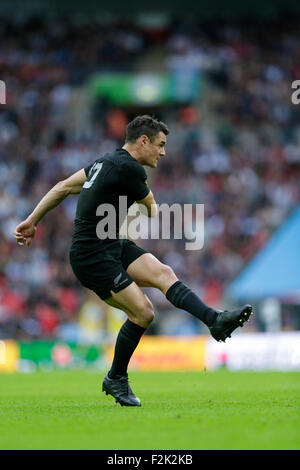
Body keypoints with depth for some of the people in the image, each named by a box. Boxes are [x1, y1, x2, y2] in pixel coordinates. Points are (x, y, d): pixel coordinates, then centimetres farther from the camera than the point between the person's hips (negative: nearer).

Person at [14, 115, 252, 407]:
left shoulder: (107, 161, 13)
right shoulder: (129, 168, -17)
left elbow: (63, 187, 17)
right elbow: (151, 207, 0)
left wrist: (32, 221, 22)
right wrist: (154, 215, 25)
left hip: (115, 246, 9)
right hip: (93, 258, -9)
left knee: (163, 273, -11)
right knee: (142, 313, -14)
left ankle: (215, 320, -26)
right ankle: (115, 380, 2)